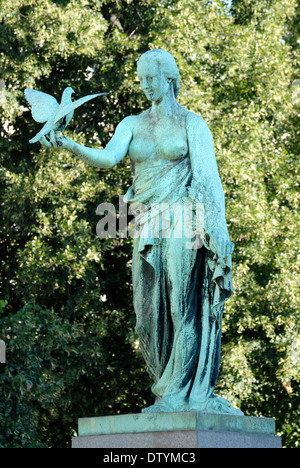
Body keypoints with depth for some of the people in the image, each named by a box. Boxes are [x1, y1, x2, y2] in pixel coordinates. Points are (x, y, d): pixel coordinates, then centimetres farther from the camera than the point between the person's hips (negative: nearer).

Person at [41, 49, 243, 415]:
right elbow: (107, 158, -4)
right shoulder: (132, 125, 14)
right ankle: (187, 394, 8)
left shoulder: (191, 123, 3)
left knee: (185, 306, -9)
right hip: (147, 228, 5)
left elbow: (208, 177, -3)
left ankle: (180, 395, -8)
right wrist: (67, 145, -22)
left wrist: (218, 229, -12)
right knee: (151, 312, 1)